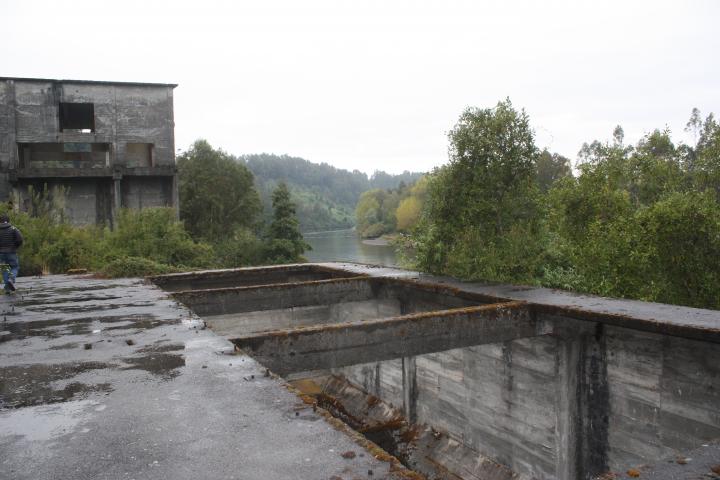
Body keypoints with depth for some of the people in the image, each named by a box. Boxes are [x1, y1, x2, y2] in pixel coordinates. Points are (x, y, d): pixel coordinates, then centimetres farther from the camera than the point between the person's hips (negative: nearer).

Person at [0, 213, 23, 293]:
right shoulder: (13, 229, -4)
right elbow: (20, 239, -14)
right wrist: (16, 247, 4)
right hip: (11, 252, -2)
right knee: (15, 267, 13)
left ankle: (7, 288, 8)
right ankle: (11, 280, -15)